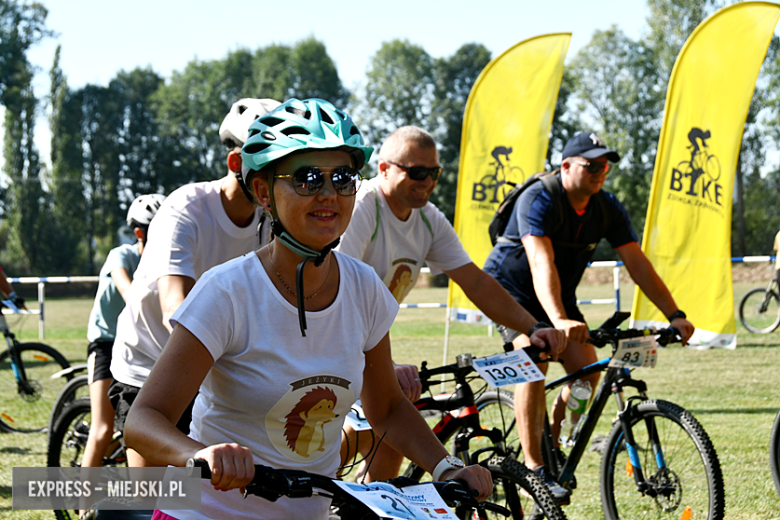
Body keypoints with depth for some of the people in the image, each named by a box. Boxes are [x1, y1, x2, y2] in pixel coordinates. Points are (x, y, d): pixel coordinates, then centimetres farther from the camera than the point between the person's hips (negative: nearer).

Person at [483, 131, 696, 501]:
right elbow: (542, 264, -40)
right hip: (510, 287, -6)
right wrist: (559, 321, -54)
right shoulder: (539, 200, -26)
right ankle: (533, 467, -25)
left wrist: (674, 315, -21)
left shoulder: (608, 208, -8)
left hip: (559, 294, 6)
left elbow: (637, 263, -10)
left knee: (587, 366, -13)